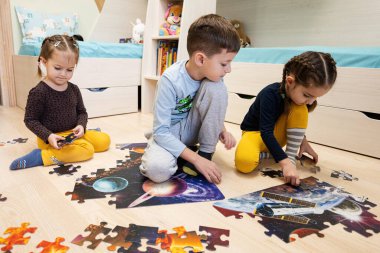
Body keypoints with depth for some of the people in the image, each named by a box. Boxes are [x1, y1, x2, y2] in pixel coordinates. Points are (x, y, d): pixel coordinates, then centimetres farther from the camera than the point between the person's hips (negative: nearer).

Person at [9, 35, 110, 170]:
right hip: (52, 138, -6)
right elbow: (30, 120, -11)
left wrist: (81, 126, -13)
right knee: (86, 149, -26)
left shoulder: (74, 89, 1)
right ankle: (41, 156, -20)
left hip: (72, 134, 7)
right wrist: (48, 136, -24)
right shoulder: (38, 92, -16)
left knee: (104, 140, 2)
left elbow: (82, 112, 9)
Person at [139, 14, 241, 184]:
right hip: (166, 134, -4)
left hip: (190, 127, 4)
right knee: (158, 168, -37)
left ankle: (206, 152, -11)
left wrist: (222, 130, -13)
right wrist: (196, 159, -31)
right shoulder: (171, 81, -27)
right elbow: (161, 131, -26)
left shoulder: (212, 74, -12)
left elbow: (214, 108, 8)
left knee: (216, 88, -23)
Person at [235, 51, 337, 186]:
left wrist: (302, 140, 0)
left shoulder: (301, 97, -10)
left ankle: (292, 157, -18)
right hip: (255, 132, -5)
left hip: (276, 134, 5)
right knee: (245, 162, -38)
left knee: (300, 110, -23)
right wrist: (285, 163, -42)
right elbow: (266, 132, -34)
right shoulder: (270, 94, -30)